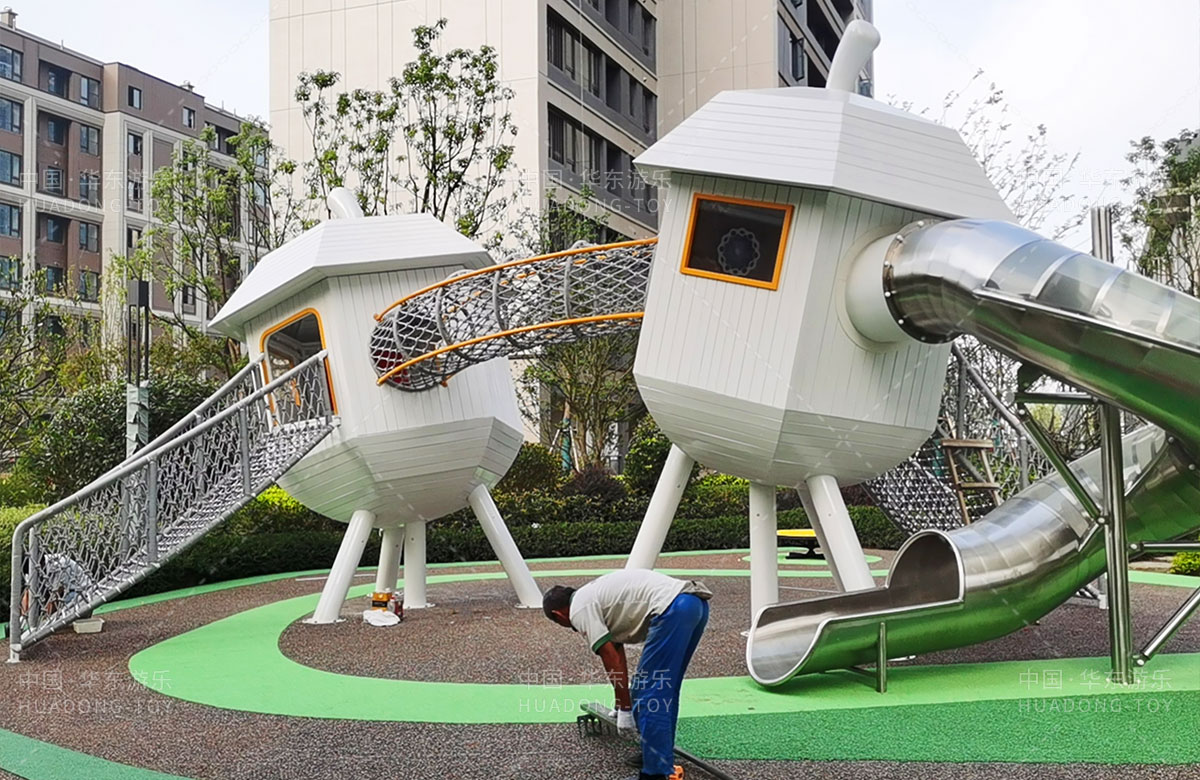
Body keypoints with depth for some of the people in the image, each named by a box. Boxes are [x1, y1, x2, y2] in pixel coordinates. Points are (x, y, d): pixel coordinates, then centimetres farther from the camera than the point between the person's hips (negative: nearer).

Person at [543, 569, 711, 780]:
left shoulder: (579, 609, 5)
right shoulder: (595, 596, 32)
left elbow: (611, 659, -1)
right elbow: (616, 651, 44)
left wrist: (625, 709, 7)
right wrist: (622, 704, 55)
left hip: (673, 609, -10)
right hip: (697, 602, 10)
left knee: (650, 697, -1)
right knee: (664, 690, 23)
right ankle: (662, 757, 32)